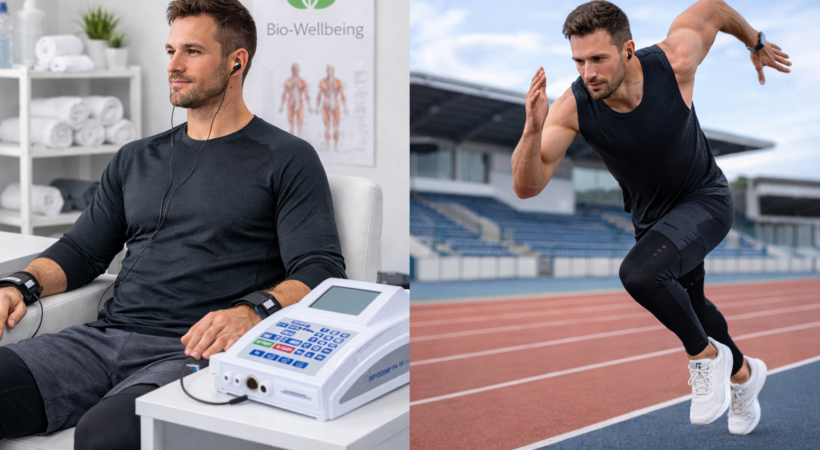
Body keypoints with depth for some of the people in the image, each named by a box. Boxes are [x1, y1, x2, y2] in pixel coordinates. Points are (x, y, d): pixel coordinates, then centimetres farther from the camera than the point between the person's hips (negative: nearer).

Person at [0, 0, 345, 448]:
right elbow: (82, 249, 24)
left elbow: (322, 272, -7)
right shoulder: (136, 159, 23)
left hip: (192, 350, -5)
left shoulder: (287, 159, 3)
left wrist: (251, 311, -26)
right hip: (104, 337, 6)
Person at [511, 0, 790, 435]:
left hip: (705, 199, -4)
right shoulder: (571, 108, -27)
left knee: (640, 272, -31)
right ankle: (741, 372, 55)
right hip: (650, 215, 4)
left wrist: (756, 44, 10)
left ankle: (705, 354, -2)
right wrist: (533, 128, -47)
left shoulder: (673, 61, -29)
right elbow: (527, 187, -31)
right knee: (686, 304, 24)